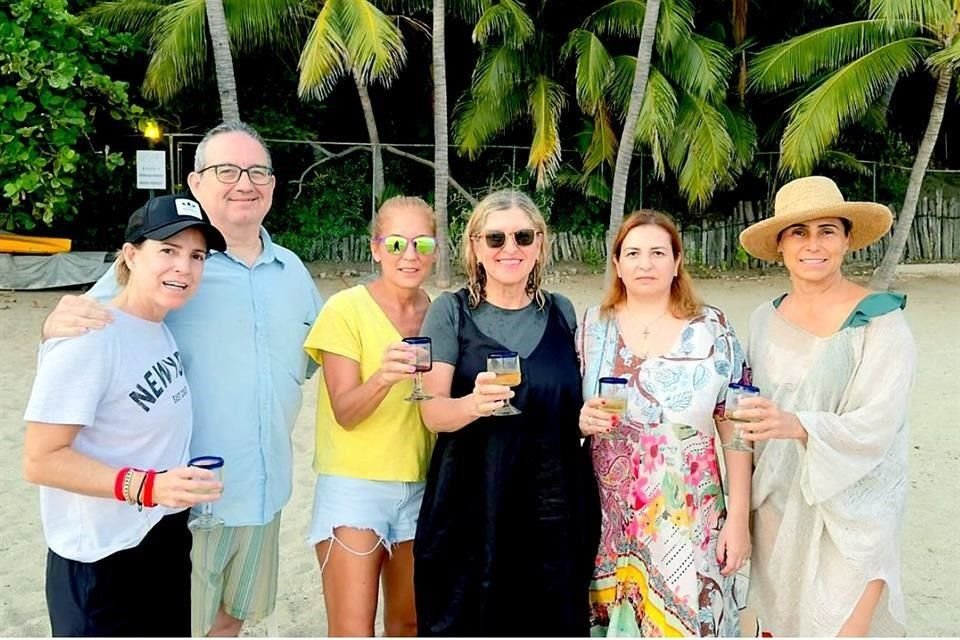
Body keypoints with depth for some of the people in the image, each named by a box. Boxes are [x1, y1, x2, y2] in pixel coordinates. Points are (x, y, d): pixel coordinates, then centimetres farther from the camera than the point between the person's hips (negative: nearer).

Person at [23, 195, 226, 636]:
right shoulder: (88, 338, -22)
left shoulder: (164, 330, 3)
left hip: (167, 542, 8)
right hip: (103, 564, -8)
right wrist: (146, 487, -30)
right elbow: (41, 460, -22)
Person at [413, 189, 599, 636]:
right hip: (471, 506, -3)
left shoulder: (561, 312, 7)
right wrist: (475, 403, -30)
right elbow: (433, 412, -10)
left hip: (554, 505, 3)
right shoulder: (451, 311, -2)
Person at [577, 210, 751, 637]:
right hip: (607, 517, 2)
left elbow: (735, 429, -2)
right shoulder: (592, 326, 3)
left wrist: (738, 518, -5)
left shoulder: (712, 330, -2)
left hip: (689, 518, -2)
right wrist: (582, 420, -12)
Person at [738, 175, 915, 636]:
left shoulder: (880, 320, -10)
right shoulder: (765, 320, 5)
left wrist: (797, 425, -34)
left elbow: (876, 424, -18)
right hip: (777, 508, 4)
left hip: (852, 513, -4)